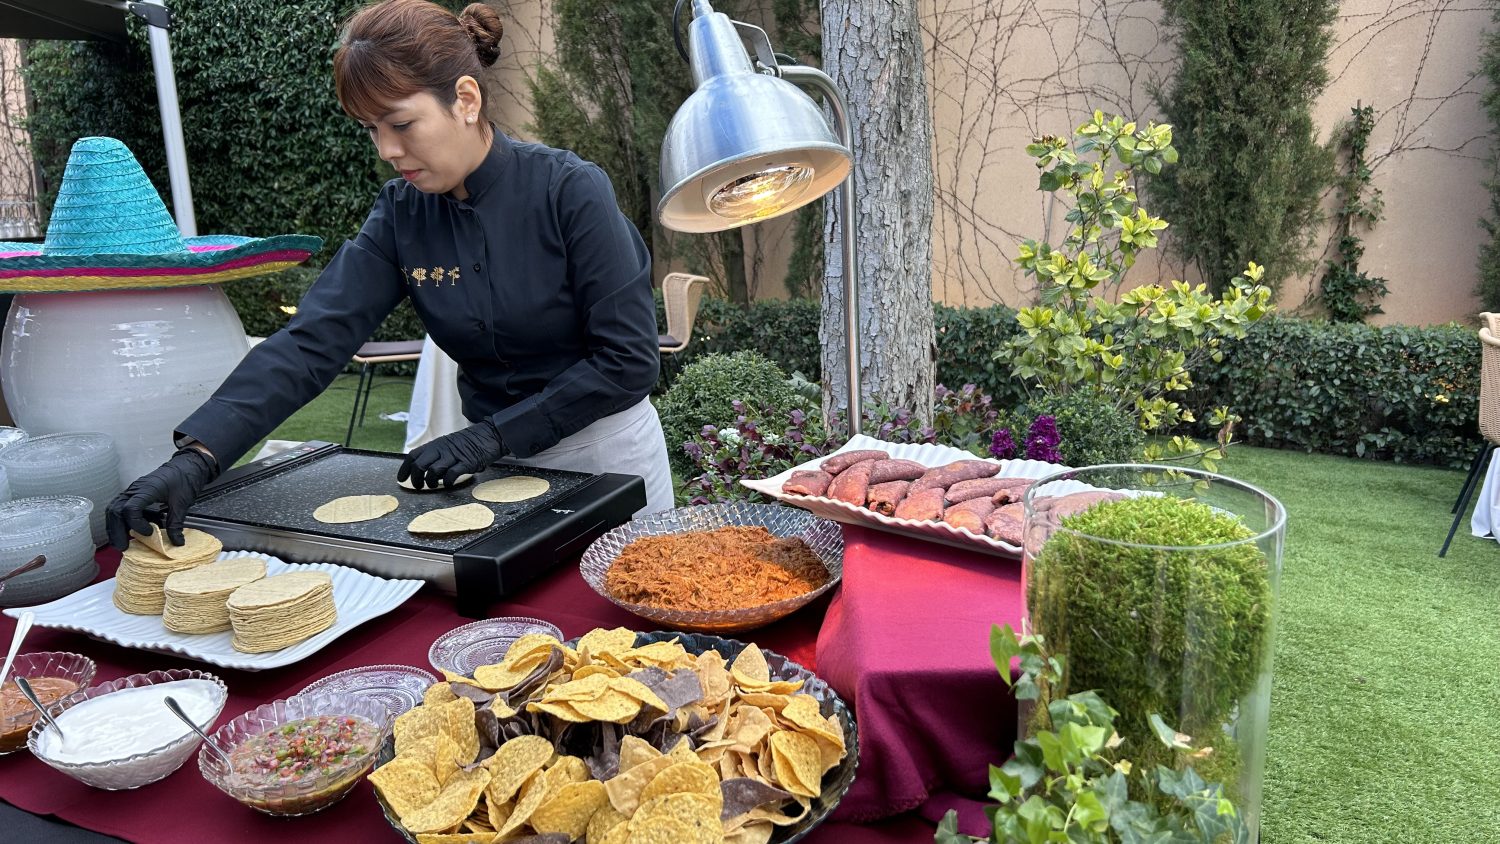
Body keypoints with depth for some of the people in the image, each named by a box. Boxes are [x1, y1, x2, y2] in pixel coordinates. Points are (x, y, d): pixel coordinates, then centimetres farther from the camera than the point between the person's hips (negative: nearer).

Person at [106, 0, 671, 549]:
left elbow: (628, 360, -19)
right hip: (499, 467, 4)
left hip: (605, 455, -3)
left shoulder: (570, 191, -19)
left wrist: (492, 435, -20)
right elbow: (311, 341, -14)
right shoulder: (402, 214, -6)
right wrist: (195, 458, -26)